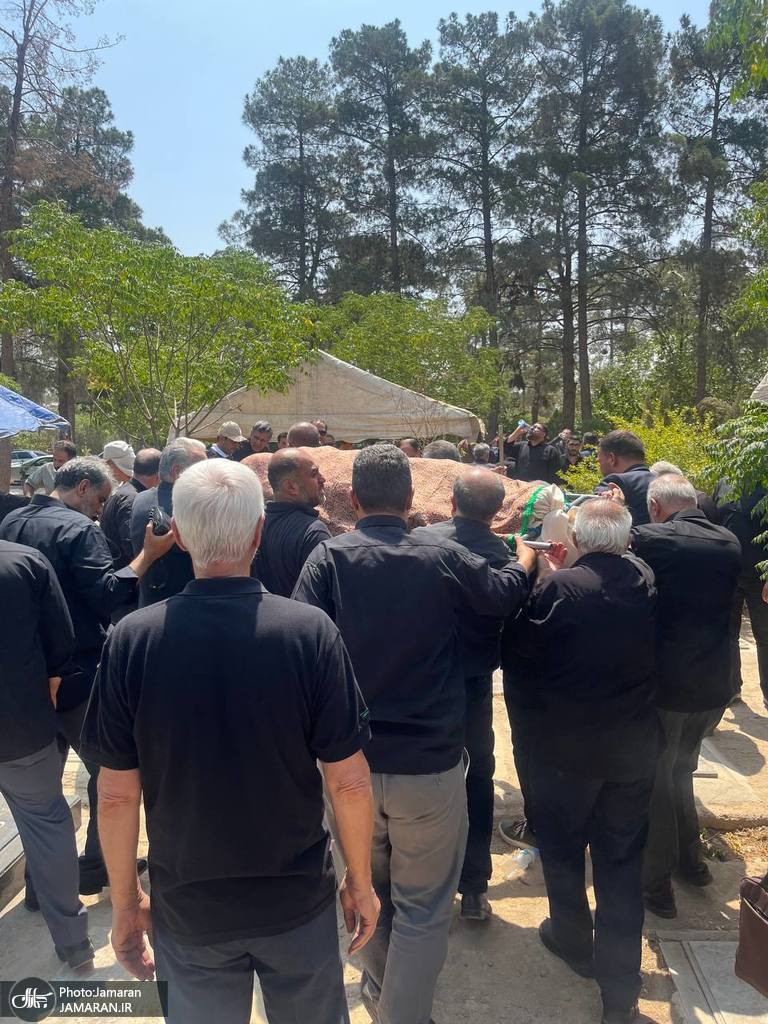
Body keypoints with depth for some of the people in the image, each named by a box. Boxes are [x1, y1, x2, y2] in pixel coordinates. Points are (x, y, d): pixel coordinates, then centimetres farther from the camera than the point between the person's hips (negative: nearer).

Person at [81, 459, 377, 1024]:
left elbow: (117, 794, -10)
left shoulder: (132, 639, -17)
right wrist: (361, 882, 2)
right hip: (298, 897, 0)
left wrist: (125, 900, 6)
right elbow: (349, 781, -15)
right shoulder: (311, 630, -20)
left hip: (186, 908, 1)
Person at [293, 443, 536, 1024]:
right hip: (431, 764, -2)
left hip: (352, 761, 3)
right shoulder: (441, 557, -10)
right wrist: (526, 555, 28)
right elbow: (507, 592, 7)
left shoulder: (329, 557, -11)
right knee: (422, 907, 14)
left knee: (368, 888, 26)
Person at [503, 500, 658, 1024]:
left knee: (562, 846, 20)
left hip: (566, 745, -4)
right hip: (635, 746, 4)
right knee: (623, 862, 15)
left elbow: (516, 653, -12)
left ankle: (574, 941, 39)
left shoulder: (559, 587, -19)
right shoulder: (647, 582, -5)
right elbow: (655, 655, 9)